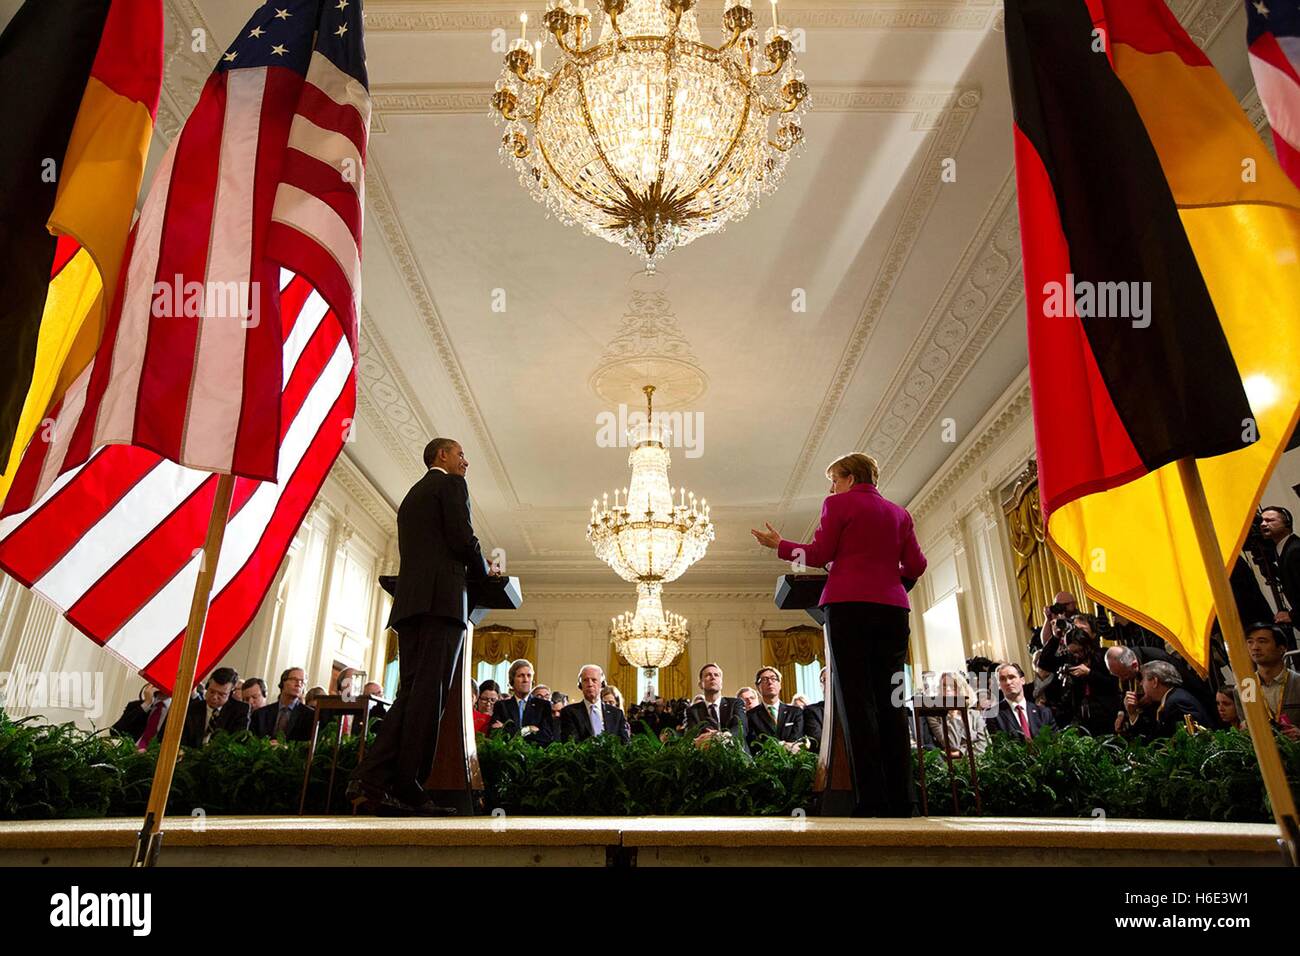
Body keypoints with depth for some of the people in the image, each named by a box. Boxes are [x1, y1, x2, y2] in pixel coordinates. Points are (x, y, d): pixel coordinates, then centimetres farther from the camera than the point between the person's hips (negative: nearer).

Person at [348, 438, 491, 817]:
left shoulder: (412, 495, 29)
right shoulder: (451, 485, 4)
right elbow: (463, 539, -8)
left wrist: (469, 572, 23)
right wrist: (482, 572, 10)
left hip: (409, 601, 8)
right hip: (442, 597, -8)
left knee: (411, 693, 5)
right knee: (429, 694, -10)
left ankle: (370, 781, -4)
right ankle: (408, 790, -11)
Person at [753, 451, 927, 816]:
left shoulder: (839, 504, 4)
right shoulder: (899, 513, 18)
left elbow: (819, 555, -1)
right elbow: (916, 565, 12)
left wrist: (779, 544, 13)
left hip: (849, 605, -5)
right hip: (892, 608, 5)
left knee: (855, 700, -6)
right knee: (890, 701, 5)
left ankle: (871, 800, -10)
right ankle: (901, 800, 3)